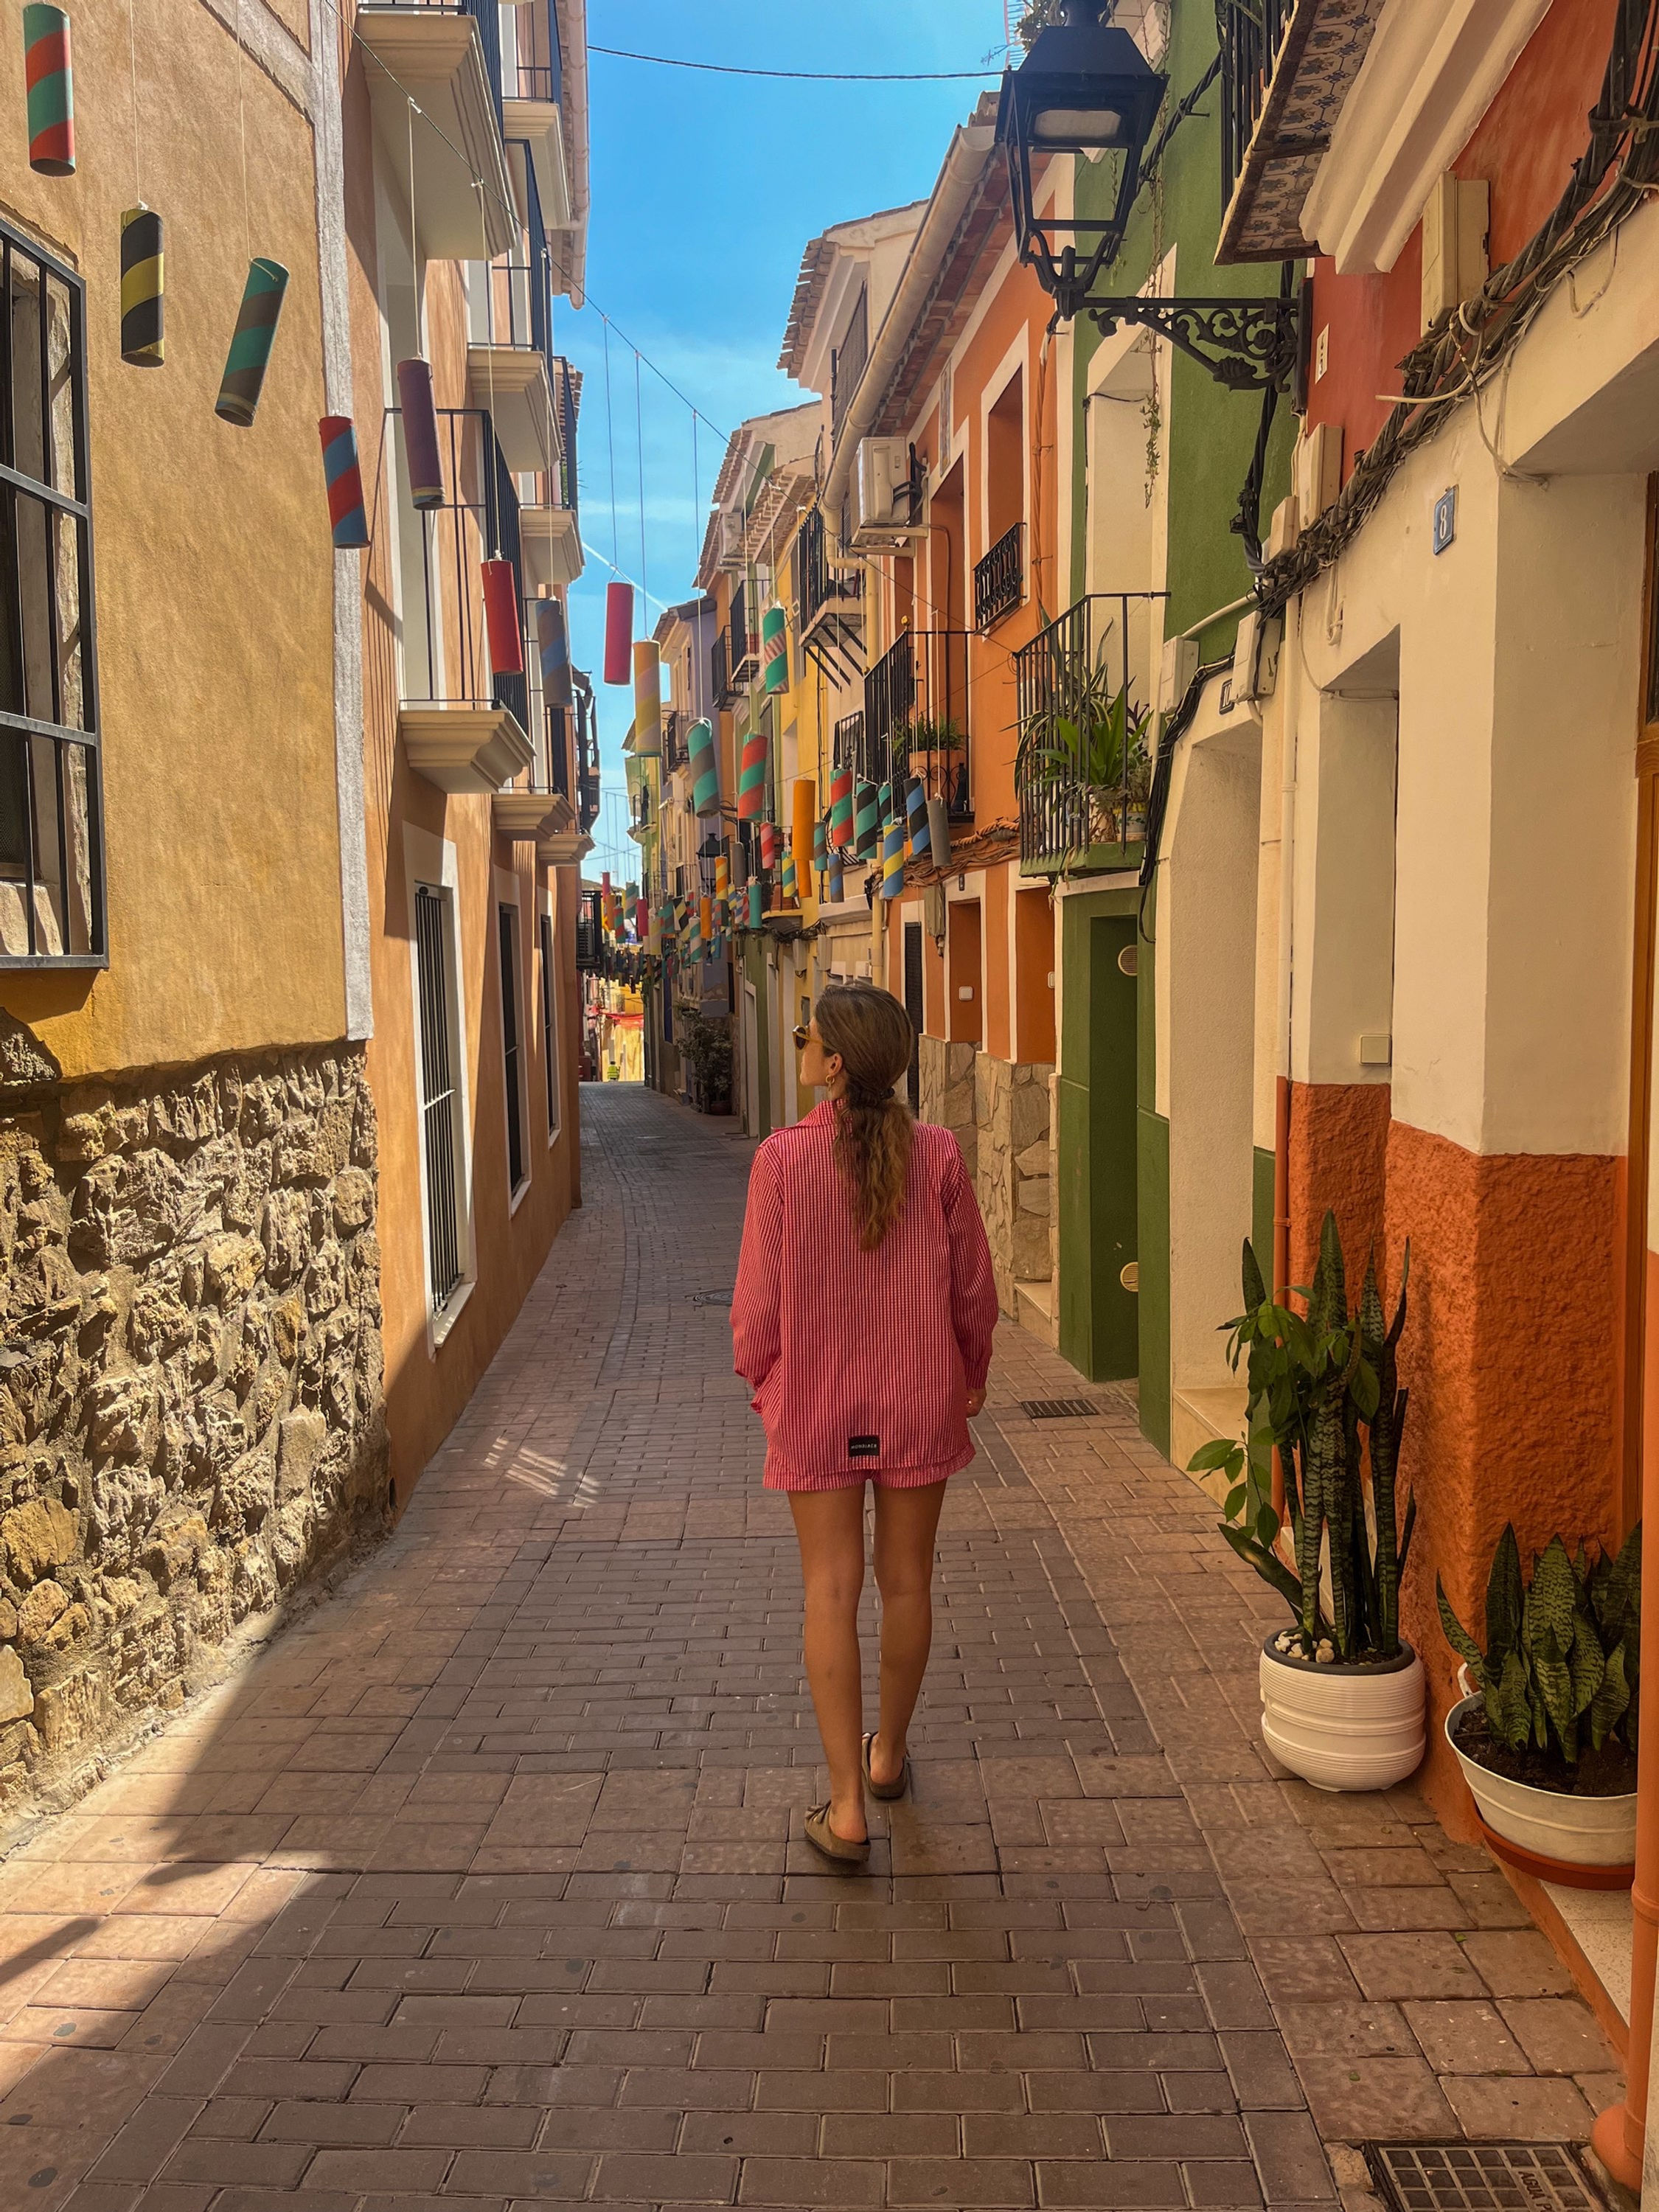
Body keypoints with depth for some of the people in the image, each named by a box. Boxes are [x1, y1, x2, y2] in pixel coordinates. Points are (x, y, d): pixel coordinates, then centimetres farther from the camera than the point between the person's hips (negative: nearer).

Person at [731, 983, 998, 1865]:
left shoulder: (784, 1157, -15)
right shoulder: (936, 1154, -10)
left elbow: (759, 1295, -9)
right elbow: (974, 1287, -2)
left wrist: (760, 1380, 10)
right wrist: (970, 1376, 15)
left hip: (816, 1405, -1)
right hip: (919, 1402, 2)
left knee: (831, 1591, 7)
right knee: (905, 1580, 17)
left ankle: (846, 1806, 9)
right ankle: (887, 1753, 37)